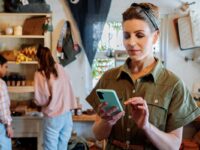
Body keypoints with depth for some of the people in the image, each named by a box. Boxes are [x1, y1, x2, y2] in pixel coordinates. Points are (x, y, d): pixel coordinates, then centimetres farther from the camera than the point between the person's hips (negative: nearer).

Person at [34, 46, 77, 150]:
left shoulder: (40, 74, -9)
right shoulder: (60, 68, 4)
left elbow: (40, 99, -10)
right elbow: (68, 91, 8)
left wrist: (38, 101, 10)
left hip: (53, 117, -5)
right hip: (67, 115, 5)